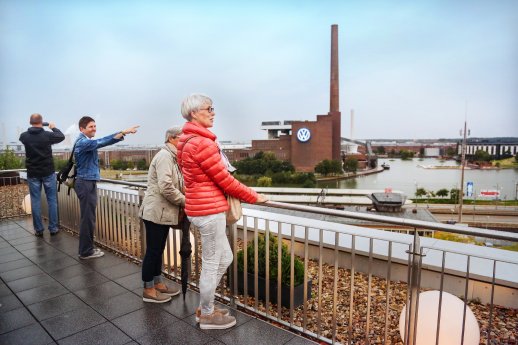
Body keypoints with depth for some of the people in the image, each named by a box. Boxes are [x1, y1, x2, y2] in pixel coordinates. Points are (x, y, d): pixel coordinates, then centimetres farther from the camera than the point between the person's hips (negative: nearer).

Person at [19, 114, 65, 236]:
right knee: (52, 200, 5)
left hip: (32, 173, 2)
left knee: (35, 201, 7)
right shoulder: (48, 135, -9)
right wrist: (53, 127, 22)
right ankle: (53, 228, 8)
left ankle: (38, 229, 11)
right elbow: (61, 137, 9)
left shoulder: (24, 136, -3)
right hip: (48, 172, -2)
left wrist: (32, 128, 26)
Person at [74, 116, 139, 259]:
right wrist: (123, 132, -38)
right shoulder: (83, 142, -16)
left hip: (88, 182, 10)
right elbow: (102, 142, -31)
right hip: (85, 183, -10)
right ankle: (86, 251, 6)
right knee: (88, 218, -3)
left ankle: (87, 248, 25)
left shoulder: (86, 141, 15)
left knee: (88, 217, 15)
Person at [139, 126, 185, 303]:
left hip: (162, 212, 10)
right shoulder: (165, 156, -16)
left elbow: (176, 185, 14)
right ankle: (148, 290, 16)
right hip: (156, 212, -10)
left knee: (158, 250, 18)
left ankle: (158, 283, 31)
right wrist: (184, 201, -14)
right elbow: (166, 187, -26)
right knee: (153, 251, 2)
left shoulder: (171, 157, 15)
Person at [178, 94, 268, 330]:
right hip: (209, 211, -10)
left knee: (224, 258, 20)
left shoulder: (189, 140, 14)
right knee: (211, 265, 6)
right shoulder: (201, 142, -19)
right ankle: (207, 315, 26)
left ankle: (204, 307, 34)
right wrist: (253, 197, -3)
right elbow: (224, 179, -15)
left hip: (202, 207, 10)